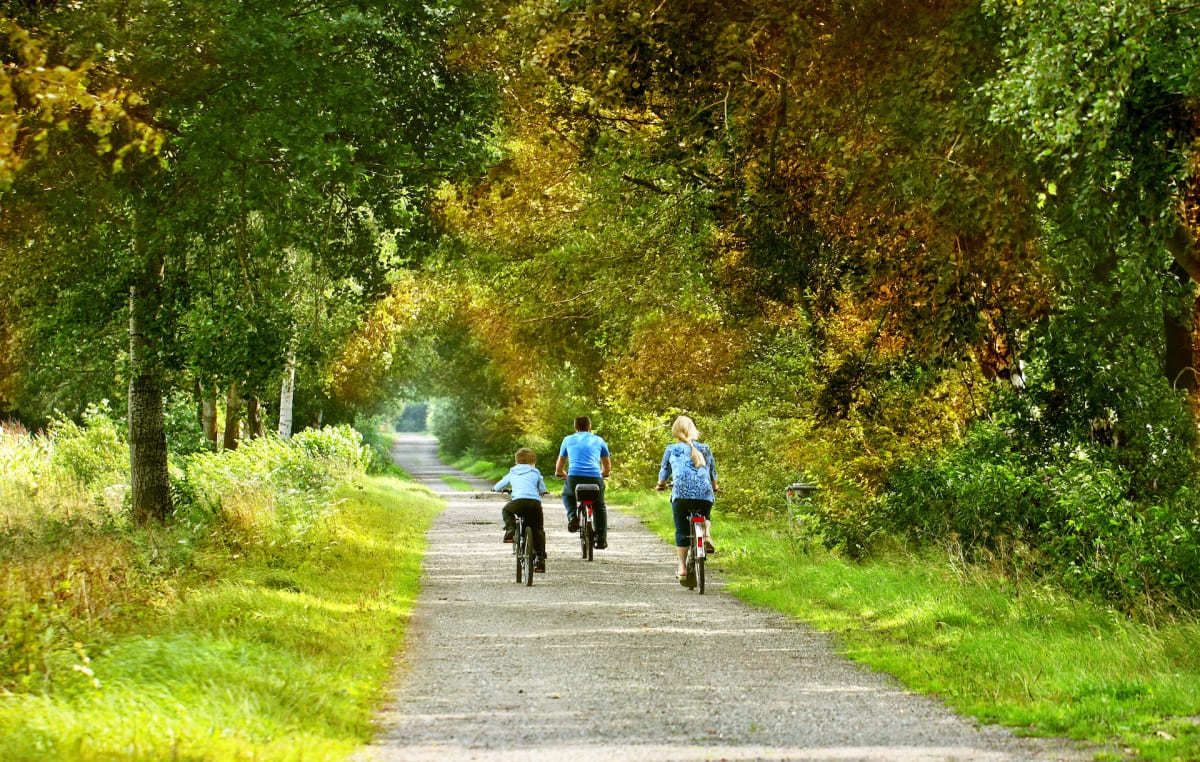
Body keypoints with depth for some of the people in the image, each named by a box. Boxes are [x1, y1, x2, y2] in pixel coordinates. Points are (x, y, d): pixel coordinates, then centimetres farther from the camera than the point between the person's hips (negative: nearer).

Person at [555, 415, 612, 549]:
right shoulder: (599, 440, 19)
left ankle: (572, 516, 6)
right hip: (595, 478, 0)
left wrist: (560, 473, 51)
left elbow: (559, 466, 29)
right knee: (599, 507, 24)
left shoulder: (568, 440, 19)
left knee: (567, 495, 32)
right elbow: (608, 467, 28)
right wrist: (603, 474, 50)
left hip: (574, 478, 0)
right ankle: (602, 539, 18)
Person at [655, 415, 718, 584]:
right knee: (705, 516, 32)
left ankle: (682, 568, -1)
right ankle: (707, 535, 1)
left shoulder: (672, 449, 12)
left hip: (681, 493, -2)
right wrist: (714, 488, 46)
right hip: (705, 494, 2)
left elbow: (664, 471, 22)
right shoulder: (705, 449, 17)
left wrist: (660, 485, 43)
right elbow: (713, 473, 27)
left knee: (681, 532, 6)